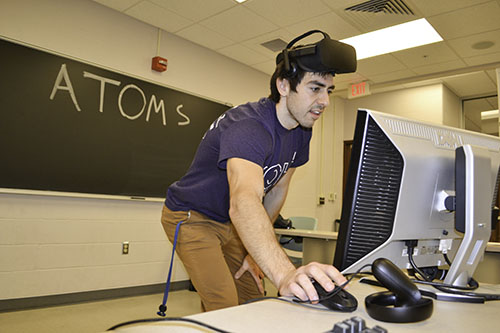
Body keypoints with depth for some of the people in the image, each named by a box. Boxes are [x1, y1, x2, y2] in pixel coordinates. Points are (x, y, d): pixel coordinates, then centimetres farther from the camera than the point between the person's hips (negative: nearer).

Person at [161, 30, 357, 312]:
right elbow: (244, 202, -53)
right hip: (192, 218, -7)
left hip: (230, 224, 7)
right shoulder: (248, 127, -35)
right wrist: (284, 274, -68)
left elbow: (277, 190, 2)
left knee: (253, 301, 8)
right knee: (225, 308, -16)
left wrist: (255, 250, -1)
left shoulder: (302, 130, -6)